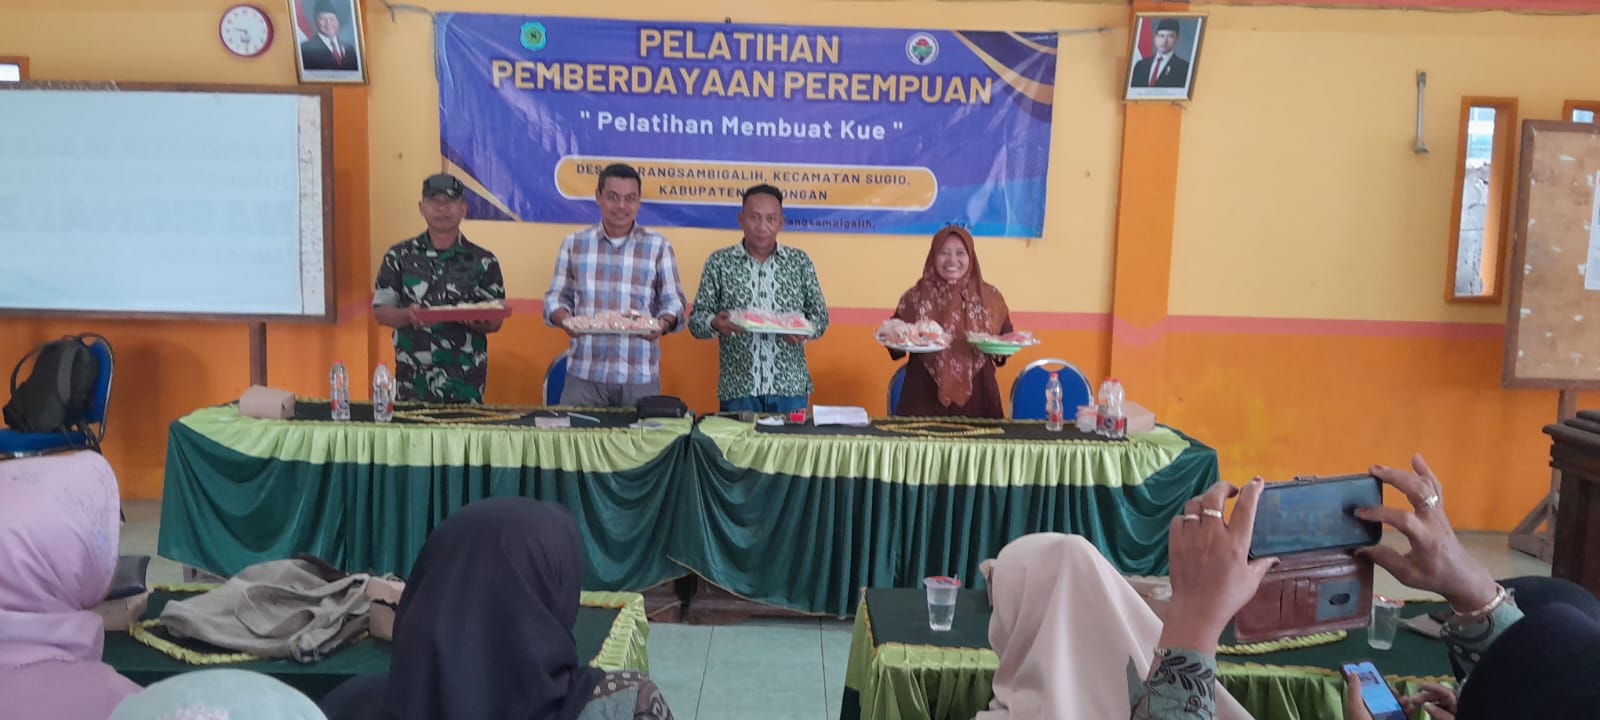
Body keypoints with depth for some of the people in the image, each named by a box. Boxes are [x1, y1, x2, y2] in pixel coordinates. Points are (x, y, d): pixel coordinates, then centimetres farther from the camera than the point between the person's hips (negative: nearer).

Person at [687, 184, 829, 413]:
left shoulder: (800, 261, 7)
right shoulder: (719, 263, 4)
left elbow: (820, 316, 8)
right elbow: (696, 320, 4)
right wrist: (716, 323, -18)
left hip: (790, 387, 1)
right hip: (737, 388, -1)